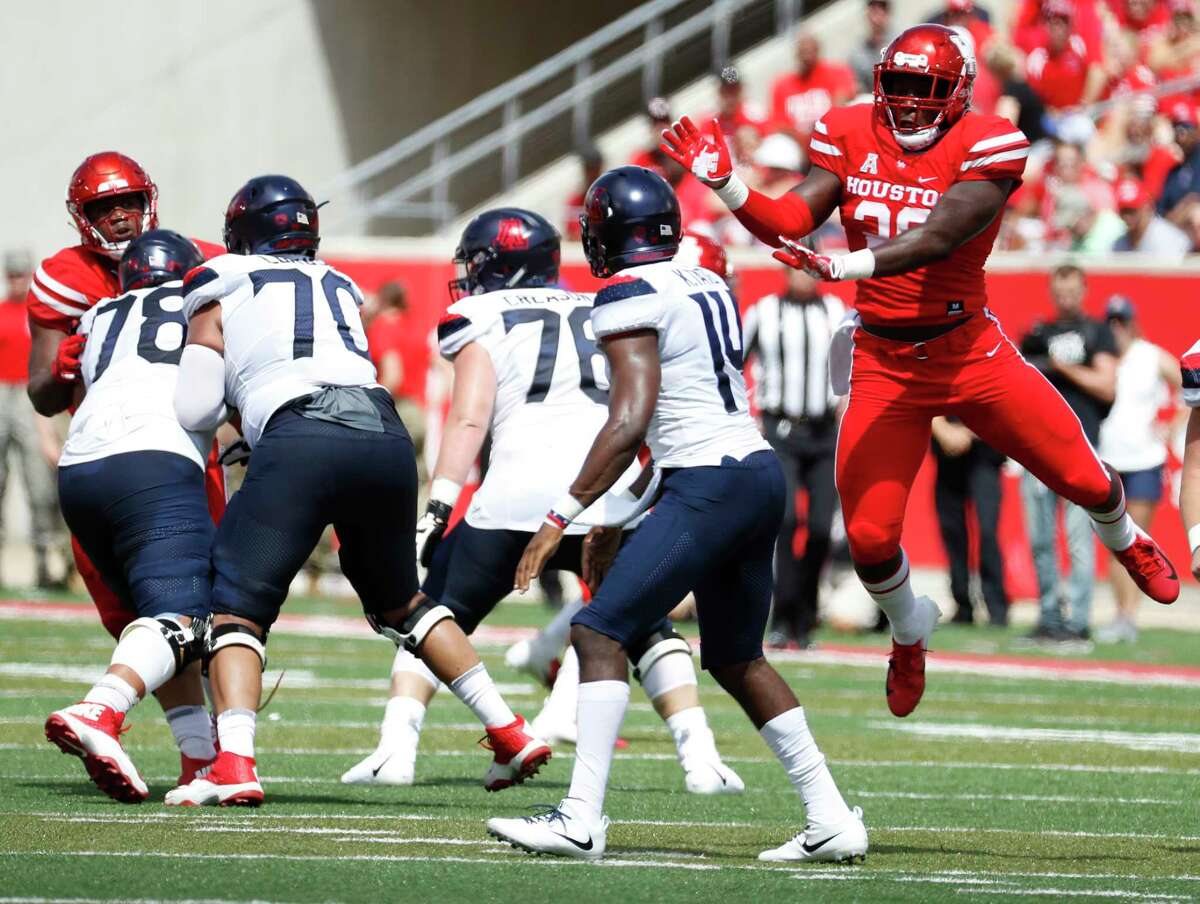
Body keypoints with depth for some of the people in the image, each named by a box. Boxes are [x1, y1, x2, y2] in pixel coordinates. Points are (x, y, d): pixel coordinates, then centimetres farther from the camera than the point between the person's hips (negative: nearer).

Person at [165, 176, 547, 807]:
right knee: (399, 601, 26)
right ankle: (509, 732, 23)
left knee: (238, 606, 1)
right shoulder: (338, 288, 30)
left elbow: (195, 412, 11)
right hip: (385, 434, 5)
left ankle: (234, 764, -20)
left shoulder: (225, 289, 17)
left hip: (300, 439, -5)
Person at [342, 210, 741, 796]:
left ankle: (395, 750, -1)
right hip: (613, 497, 3)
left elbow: (469, 420, 0)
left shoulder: (484, 320, 13)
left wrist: (436, 511, -3)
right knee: (645, 632, 22)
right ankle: (699, 758, 6)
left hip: (520, 493, -3)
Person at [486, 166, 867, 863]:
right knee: (737, 659, 19)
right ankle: (833, 819, 18)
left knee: (601, 632, -8)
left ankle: (582, 819, -15)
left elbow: (630, 422, -17)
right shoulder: (710, 286, 16)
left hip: (710, 486, -9)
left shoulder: (628, 297, -9)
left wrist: (563, 516, -15)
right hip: (763, 472, 9)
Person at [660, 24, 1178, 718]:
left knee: (1083, 477, 4)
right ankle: (910, 633, 28)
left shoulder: (985, 147, -15)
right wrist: (724, 183, -22)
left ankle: (1127, 544, 42)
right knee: (869, 535, -5)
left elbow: (936, 240, -28)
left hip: (969, 351, -2)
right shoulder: (851, 138, -1)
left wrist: (846, 265, -41)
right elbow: (791, 223, -5)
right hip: (883, 366, 2)